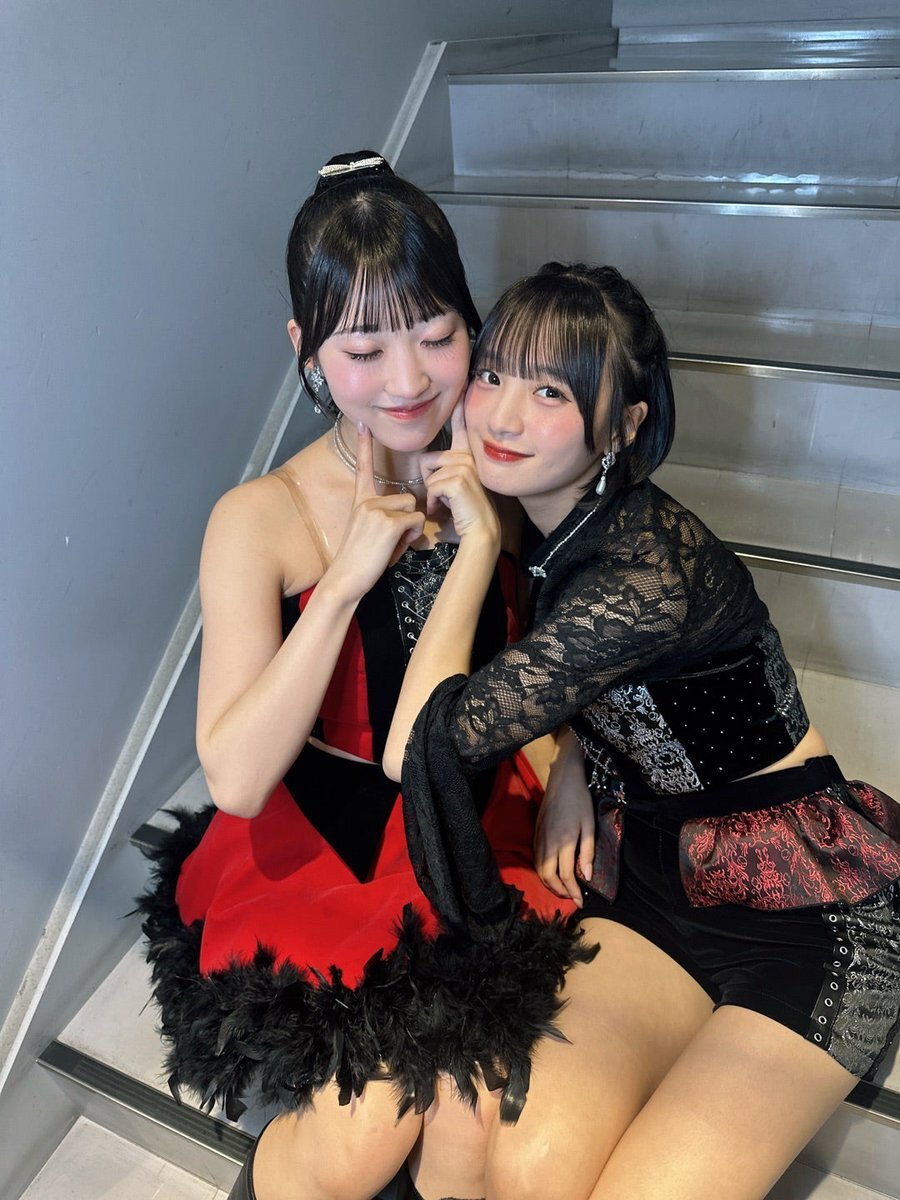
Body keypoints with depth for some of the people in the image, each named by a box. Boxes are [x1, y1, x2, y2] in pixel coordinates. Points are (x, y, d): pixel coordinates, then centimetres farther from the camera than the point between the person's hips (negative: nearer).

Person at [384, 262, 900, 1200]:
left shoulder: (646, 575, -28)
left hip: (811, 910, -5)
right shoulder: (548, 516, -2)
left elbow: (418, 750, -26)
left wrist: (477, 541, -19)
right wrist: (570, 757, -4)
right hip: (653, 871, 6)